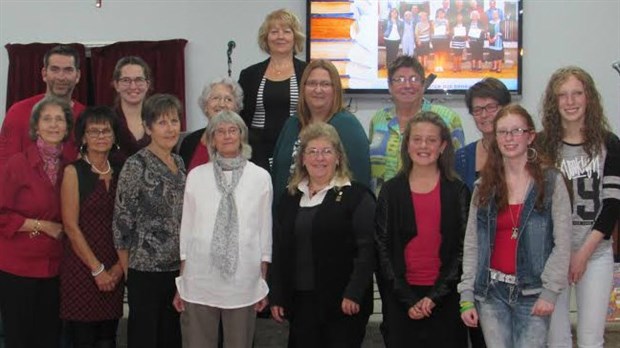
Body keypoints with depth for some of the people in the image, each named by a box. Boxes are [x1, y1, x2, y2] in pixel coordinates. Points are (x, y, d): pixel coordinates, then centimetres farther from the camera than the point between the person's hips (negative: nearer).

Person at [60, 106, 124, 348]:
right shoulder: (73, 172, -4)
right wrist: (97, 269, -10)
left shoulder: (119, 172, 9)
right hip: (81, 269, -4)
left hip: (114, 272, 4)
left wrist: (120, 265, -1)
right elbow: (71, 226, -9)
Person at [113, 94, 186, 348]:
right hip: (145, 270, -6)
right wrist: (127, 270, -7)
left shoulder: (179, 162, 9)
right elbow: (122, 222, -11)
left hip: (176, 269, 6)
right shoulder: (136, 165, -12)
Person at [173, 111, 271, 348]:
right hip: (199, 280, 0)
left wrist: (263, 282, 4)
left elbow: (265, 230, 5)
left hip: (243, 281, 0)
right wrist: (180, 282, 5)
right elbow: (186, 228, 6)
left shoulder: (260, 177, 1)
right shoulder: (196, 176, 3)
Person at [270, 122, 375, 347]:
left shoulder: (357, 196, -4)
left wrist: (354, 294, -18)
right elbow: (279, 250, 13)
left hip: (343, 301, -5)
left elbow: (367, 249, -11)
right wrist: (276, 297, 8)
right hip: (300, 300, 5)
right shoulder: (290, 196, 12)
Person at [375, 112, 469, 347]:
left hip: (445, 298, 0)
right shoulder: (391, 190, 4)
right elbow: (383, 248, 1)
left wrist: (435, 295, -9)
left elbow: (463, 248, -1)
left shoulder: (457, 191, 3)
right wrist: (408, 299, -7)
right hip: (400, 299, 1)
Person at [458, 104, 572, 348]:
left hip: (532, 293, -2)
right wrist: (466, 296, 1)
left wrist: (550, 291, -12)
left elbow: (562, 243, -4)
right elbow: (471, 245, 6)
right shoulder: (484, 186, 8)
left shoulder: (551, 181, -1)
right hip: (491, 291, 2)